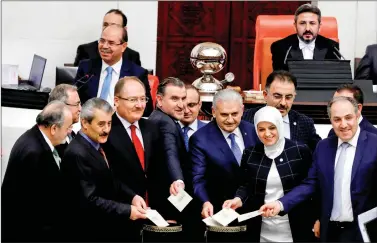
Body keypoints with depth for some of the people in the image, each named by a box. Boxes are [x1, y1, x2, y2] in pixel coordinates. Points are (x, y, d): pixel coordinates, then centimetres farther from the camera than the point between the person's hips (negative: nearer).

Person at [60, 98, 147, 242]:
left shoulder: (97, 144, 5)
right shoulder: (77, 154, -23)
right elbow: (89, 200, -25)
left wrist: (132, 196, -4)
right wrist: (127, 211, -23)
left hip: (108, 227, 9)